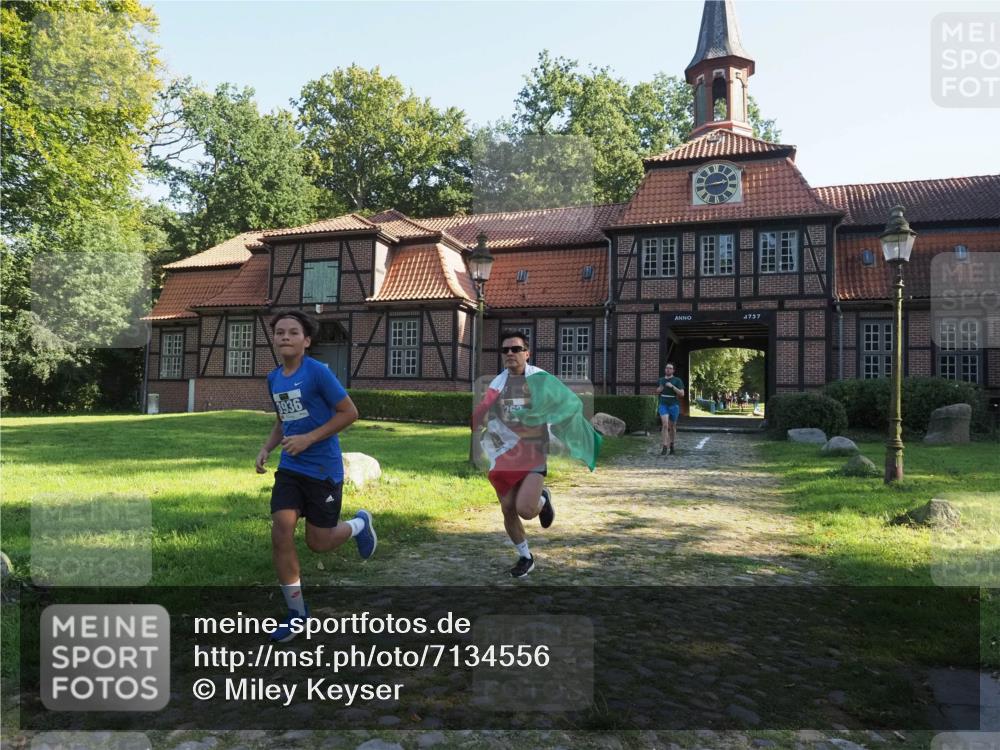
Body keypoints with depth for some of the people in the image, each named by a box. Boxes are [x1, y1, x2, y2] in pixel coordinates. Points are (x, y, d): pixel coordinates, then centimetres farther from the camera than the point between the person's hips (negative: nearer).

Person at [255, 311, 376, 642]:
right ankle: (297, 612, 11)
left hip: (323, 469, -5)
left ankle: (360, 524, 37)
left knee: (318, 542, 3)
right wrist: (266, 449, 4)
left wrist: (308, 439, -18)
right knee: (280, 534, -6)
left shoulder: (318, 372, -14)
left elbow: (349, 412, -13)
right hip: (289, 468, 6)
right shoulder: (274, 379, 7)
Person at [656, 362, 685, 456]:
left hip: (674, 406, -1)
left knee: (672, 427, 11)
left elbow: (682, 394, -12)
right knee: (665, 425, -16)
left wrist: (672, 386, -22)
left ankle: (671, 445, 31)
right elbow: (657, 391, 22)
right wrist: (659, 389, -2)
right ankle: (665, 447, -19)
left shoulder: (677, 380, -5)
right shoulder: (661, 380, 7)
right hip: (663, 406, 1)